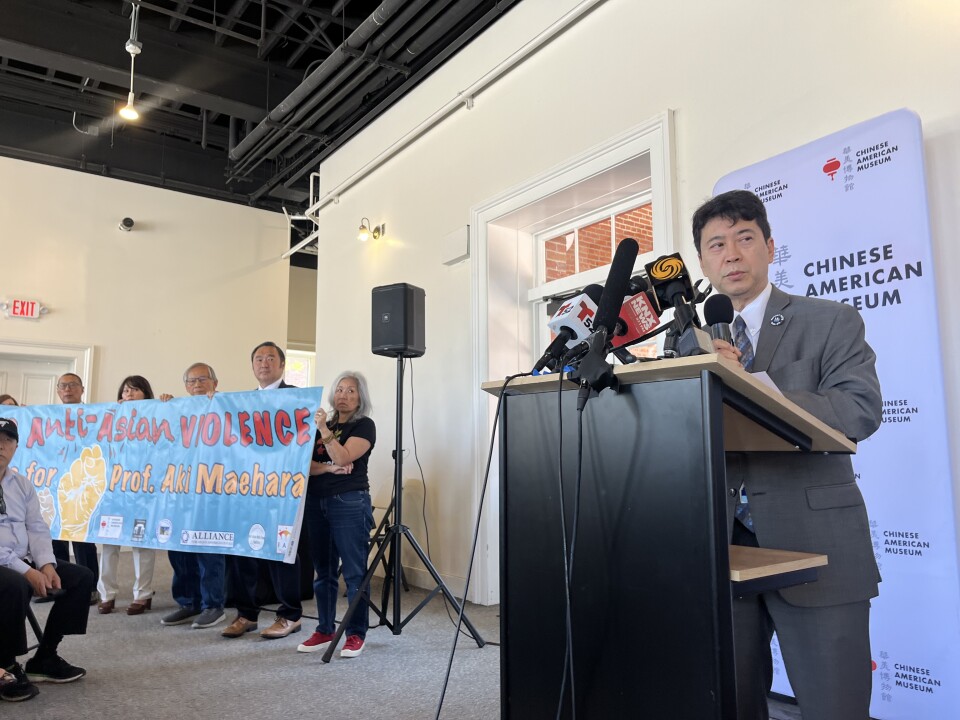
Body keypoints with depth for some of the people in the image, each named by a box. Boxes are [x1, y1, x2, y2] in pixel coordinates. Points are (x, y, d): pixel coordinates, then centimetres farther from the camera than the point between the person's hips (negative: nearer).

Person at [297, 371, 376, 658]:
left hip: (350, 503, -6)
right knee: (323, 571, 11)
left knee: (354, 572, -3)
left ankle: (356, 634, 6)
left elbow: (342, 457, -15)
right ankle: (324, 631, 21)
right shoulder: (323, 425, 15)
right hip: (316, 503, 6)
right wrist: (328, 467, -11)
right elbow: (305, 464, 6)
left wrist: (324, 430, -20)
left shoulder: (364, 425, -1)